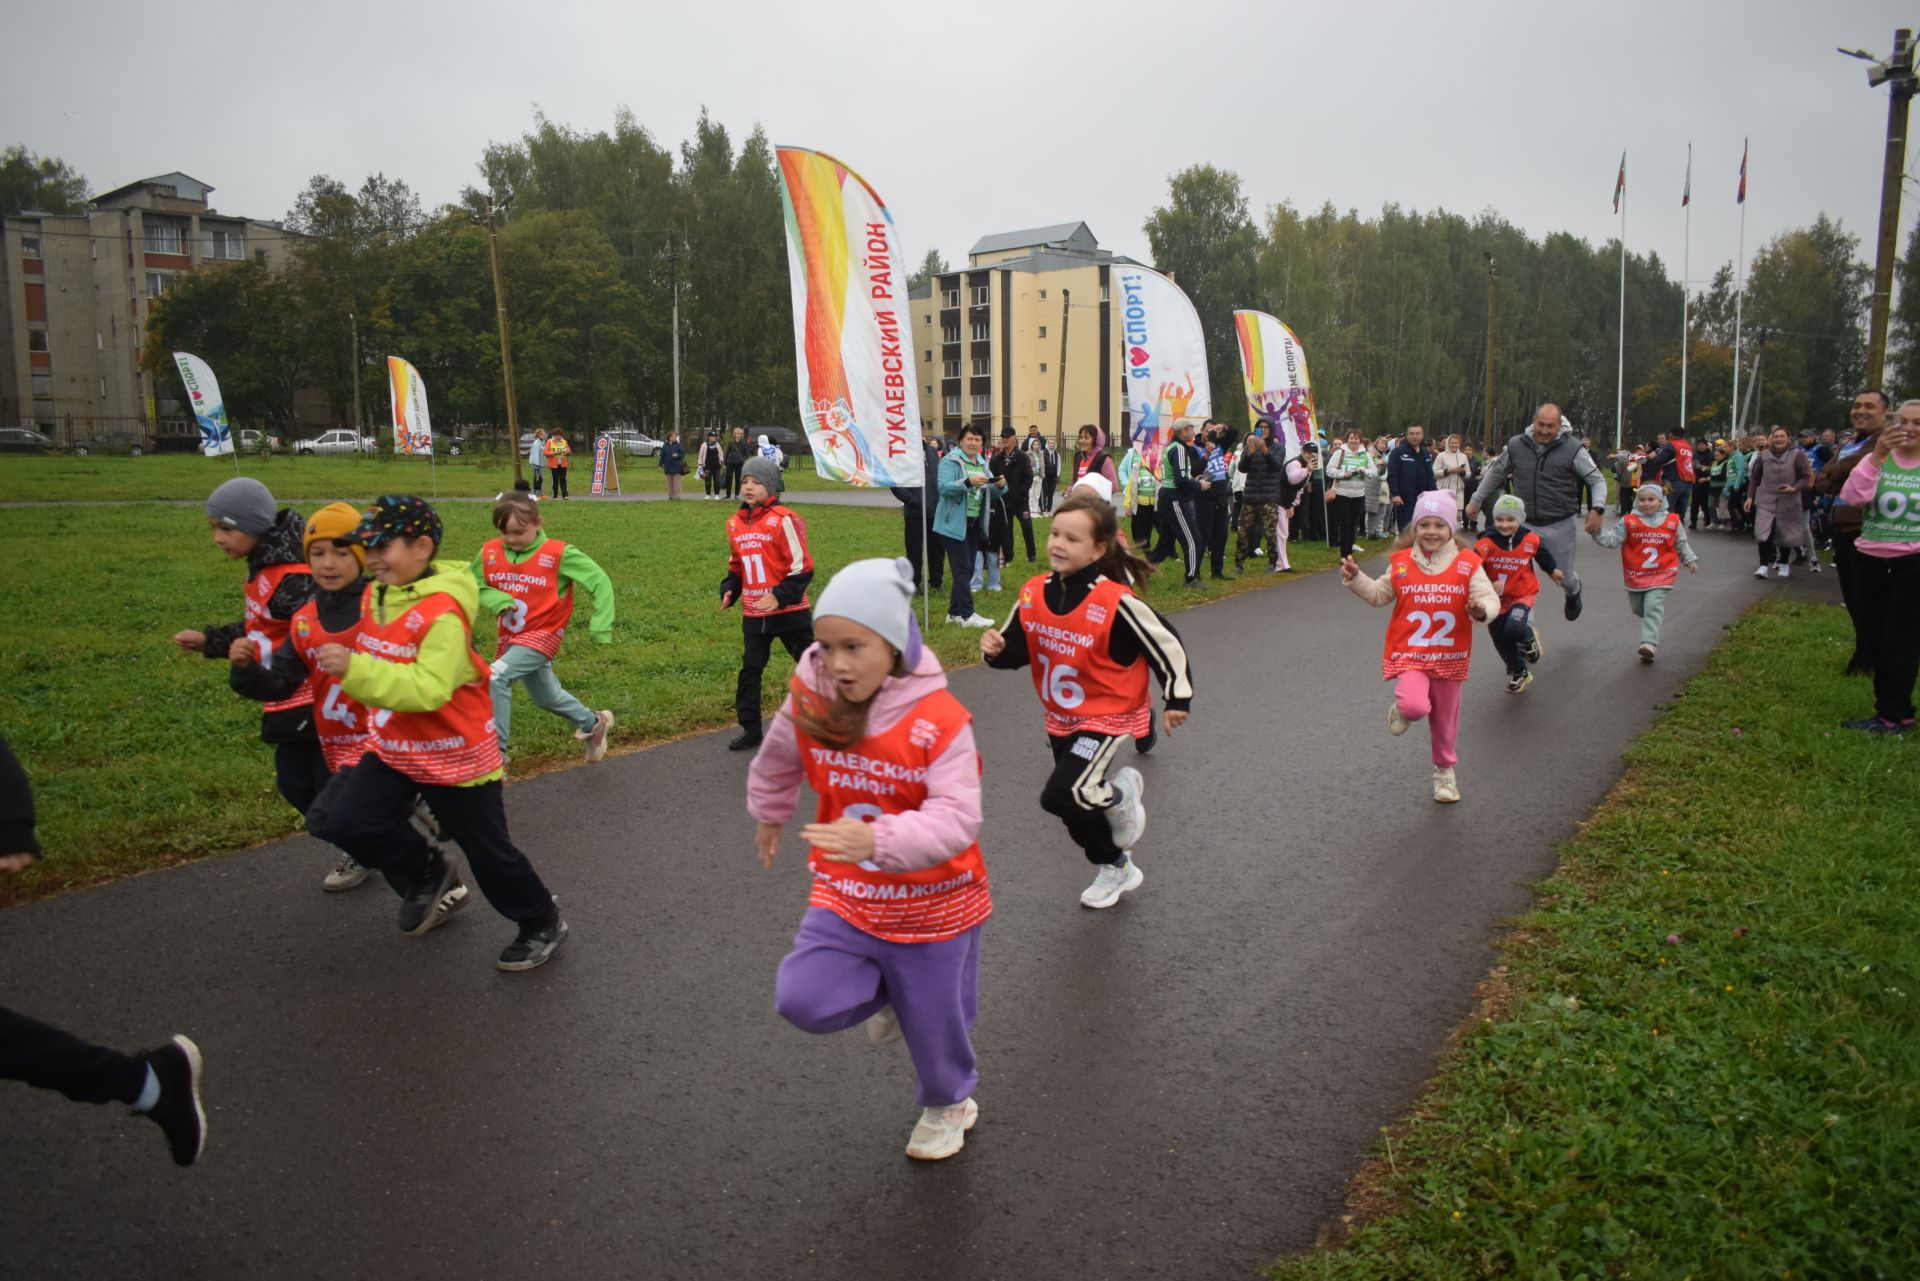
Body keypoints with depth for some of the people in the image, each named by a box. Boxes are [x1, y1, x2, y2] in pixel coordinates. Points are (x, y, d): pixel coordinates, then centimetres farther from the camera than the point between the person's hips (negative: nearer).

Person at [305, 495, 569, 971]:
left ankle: (542, 925, 31)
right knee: (341, 819, -6)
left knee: (488, 851, 6)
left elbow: (428, 689, -36)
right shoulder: (377, 597, 0)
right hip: (394, 748, 8)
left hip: (456, 756, -7)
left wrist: (354, 669, -42)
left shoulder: (442, 612, -26)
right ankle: (428, 873, 20)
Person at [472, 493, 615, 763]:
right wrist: (495, 600, -13)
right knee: (547, 696, 21)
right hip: (510, 637, 6)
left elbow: (600, 582, -13)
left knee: (496, 678, -26)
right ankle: (593, 724, 47)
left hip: (542, 636, -6)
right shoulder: (490, 553, -5)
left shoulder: (559, 554, -17)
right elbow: (473, 586, 8)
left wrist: (601, 626, -17)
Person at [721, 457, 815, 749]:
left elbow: (802, 567, -14)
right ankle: (750, 730, 16)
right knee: (750, 670, 6)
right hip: (753, 614, 5)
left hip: (789, 612, -5)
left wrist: (780, 596, -22)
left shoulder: (783, 520, -14)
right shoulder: (735, 524, 6)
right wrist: (729, 591, 3)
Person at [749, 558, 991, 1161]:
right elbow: (779, 759, 10)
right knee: (801, 999, -12)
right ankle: (886, 990, 21)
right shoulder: (811, 701, -13)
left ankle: (950, 1105, 48)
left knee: (935, 1025, 13)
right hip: (845, 897, 4)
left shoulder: (939, 720, -26)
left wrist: (879, 841, -50)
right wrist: (768, 816, 28)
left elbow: (956, 817, -33)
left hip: (931, 904, -3)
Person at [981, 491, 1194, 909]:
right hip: (1061, 720, 6)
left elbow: (1166, 644, -15)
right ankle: (1115, 869, 47)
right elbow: (1017, 650, 1)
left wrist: (1177, 699, -10)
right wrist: (995, 649, -21)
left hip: (1109, 717, -6)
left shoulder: (1116, 602, -25)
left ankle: (1119, 793, 10)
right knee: (1078, 808, 19)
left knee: (1061, 797, -22)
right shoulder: (1034, 594, -9)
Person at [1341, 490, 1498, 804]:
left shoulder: (1467, 563, -6)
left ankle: (1444, 770, 42)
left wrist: (1482, 609, -31)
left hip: (1449, 657, 2)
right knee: (1415, 706, -29)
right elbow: (1379, 595, 11)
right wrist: (1356, 578, -4)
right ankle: (1402, 708, 10)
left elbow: (1490, 599, -8)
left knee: (1445, 719, 17)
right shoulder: (1402, 563, -3)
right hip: (1409, 653, -1)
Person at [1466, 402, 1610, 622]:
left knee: (1563, 576, 16)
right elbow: (1495, 473, 15)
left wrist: (1597, 508, -20)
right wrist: (1477, 501, 21)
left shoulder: (1572, 448, -10)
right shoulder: (1516, 446, -2)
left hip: (1561, 524, -1)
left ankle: (1573, 592, 52)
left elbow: (1597, 480, -4)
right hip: (1525, 523, 1)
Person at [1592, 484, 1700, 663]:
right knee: (1639, 609, 14)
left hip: (1661, 574, -2)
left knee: (1653, 607, -15)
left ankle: (1649, 643, -22)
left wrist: (1691, 561, 12)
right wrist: (1598, 532, -26)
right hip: (1635, 575, 2)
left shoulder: (1673, 521, -1)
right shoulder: (1629, 521, -5)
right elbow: (1612, 539, -9)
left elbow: (1682, 544, 13)